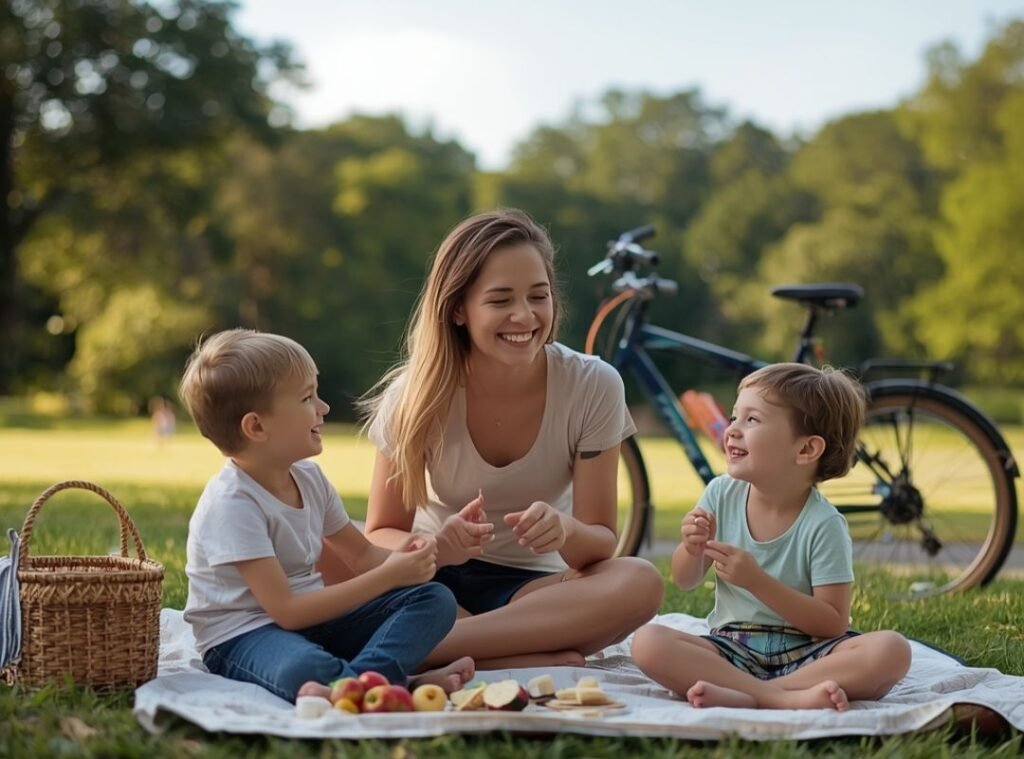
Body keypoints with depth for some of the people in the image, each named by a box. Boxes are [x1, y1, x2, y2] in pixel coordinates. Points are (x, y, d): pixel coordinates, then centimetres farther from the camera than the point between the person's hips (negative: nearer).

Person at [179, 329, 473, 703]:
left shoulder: (309, 477, 6)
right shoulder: (233, 503, -20)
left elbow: (362, 556, 16)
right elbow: (286, 611, -23)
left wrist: (401, 557, -9)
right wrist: (388, 576, -22)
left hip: (313, 616, 9)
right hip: (243, 637, -9)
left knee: (436, 599, -6)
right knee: (304, 670, -44)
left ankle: (356, 681, -30)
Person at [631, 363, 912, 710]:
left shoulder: (823, 524, -11)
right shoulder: (721, 495, 1)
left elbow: (833, 624, -14)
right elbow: (685, 581, 12)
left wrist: (757, 581, -23)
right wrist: (693, 549, -13)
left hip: (804, 653, -2)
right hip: (732, 649, 3)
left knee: (891, 650, -31)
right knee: (647, 642, -25)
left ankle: (742, 696, -32)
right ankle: (789, 697, -31)